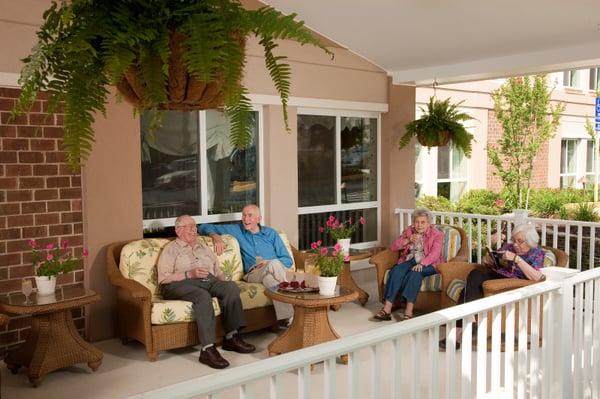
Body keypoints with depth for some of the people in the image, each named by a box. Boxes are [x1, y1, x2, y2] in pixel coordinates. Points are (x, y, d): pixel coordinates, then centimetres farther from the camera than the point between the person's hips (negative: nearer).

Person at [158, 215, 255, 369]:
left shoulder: (203, 247, 32)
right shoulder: (171, 249, 13)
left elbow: (218, 270, 29)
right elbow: (163, 278, -1)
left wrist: (223, 284, 6)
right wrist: (189, 274, -13)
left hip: (209, 281, 5)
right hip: (181, 283, -5)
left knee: (231, 286, -25)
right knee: (203, 296, -38)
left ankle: (232, 336, -24)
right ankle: (207, 349, -41)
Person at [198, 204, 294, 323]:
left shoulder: (270, 233, 20)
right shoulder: (237, 230, 19)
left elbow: (288, 260, 13)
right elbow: (205, 227, 19)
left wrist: (268, 264, -7)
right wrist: (216, 236, -4)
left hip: (277, 271, 1)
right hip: (253, 273, -1)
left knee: (268, 278, -38)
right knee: (273, 263, -35)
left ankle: (285, 317, -38)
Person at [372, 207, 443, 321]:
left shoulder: (436, 234, 1)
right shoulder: (409, 231, 14)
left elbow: (434, 253, -15)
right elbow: (394, 247, 8)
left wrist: (421, 264, -32)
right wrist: (408, 240, -9)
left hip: (428, 264, -4)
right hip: (410, 260, 4)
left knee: (415, 273, -36)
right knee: (396, 270, -28)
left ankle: (408, 312, -42)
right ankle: (387, 309, -35)